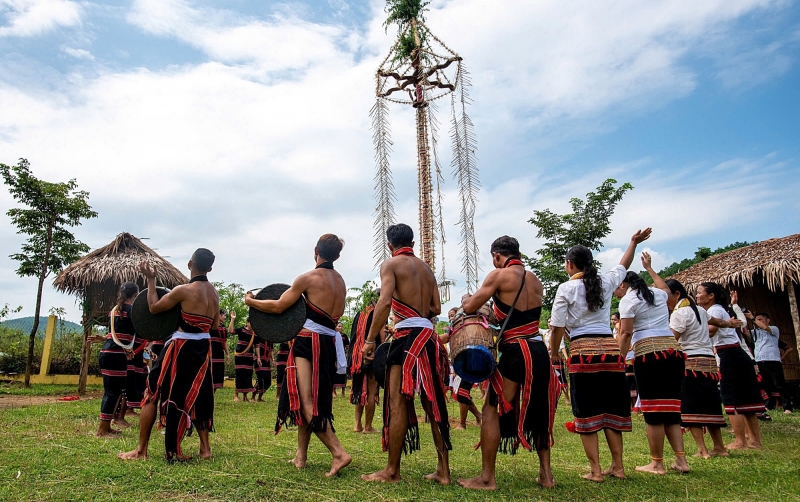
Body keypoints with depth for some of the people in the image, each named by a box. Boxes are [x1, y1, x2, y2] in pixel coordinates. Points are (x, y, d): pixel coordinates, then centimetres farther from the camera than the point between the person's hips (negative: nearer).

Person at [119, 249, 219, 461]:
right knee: (198, 397, 19)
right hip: (203, 349, 6)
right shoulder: (214, 293, 5)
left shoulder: (184, 290, -14)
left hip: (181, 347, -6)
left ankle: (141, 450, 13)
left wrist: (151, 280, 3)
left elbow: (154, 307, -3)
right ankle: (205, 448, 19)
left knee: (153, 394, 8)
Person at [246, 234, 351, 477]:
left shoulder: (308, 278, -7)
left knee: (306, 402, -8)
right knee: (313, 401, 17)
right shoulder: (341, 282, 13)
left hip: (309, 341, -8)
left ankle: (339, 453, -16)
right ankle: (301, 455, 25)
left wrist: (251, 301, 9)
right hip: (330, 343, 8)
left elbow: (278, 306, -7)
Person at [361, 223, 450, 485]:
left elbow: (385, 301, -15)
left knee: (398, 402, -2)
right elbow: (436, 308, 16)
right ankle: (443, 471, 16)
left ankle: (392, 471, 3)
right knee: (433, 403, 10)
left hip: (407, 335, -7)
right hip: (429, 335, 7)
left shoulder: (391, 264, 0)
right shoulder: (426, 268, 19)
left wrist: (370, 340, -13)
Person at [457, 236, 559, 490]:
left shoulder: (499, 275, -6)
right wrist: (494, 312, 26)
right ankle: (546, 474, 26)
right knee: (538, 411, 19)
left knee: (492, 409, 3)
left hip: (515, 353, -7)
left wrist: (466, 299, 18)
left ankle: (487, 478, 5)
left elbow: (469, 307, -4)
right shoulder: (535, 280, 13)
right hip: (540, 351, 7)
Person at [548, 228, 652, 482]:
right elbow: (623, 266, 29)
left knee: (586, 411, 3)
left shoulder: (566, 288, -5)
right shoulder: (605, 282, 8)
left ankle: (595, 470, 5)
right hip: (610, 348, 5)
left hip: (582, 351, -5)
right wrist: (634, 242, 43)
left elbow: (557, 327, -6)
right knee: (611, 408, 13)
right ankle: (617, 466, 21)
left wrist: (554, 353, 7)